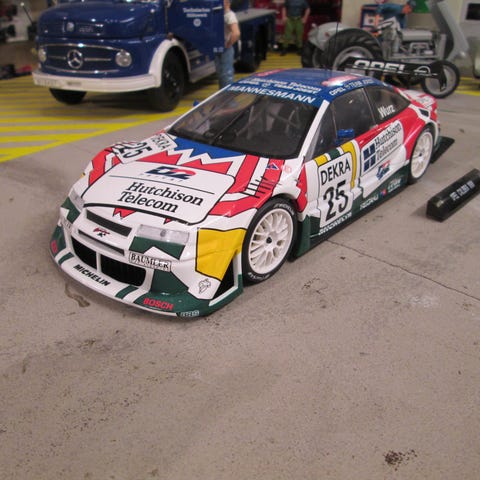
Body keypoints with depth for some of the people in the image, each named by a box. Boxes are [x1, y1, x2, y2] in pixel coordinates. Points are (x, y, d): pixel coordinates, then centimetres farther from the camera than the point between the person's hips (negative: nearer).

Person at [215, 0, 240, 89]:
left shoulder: (230, 15, -15)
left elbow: (236, 33, -30)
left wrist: (228, 45, -20)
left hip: (226, 50, -9)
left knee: (227, 75, -4)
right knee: (220, 74, 16)